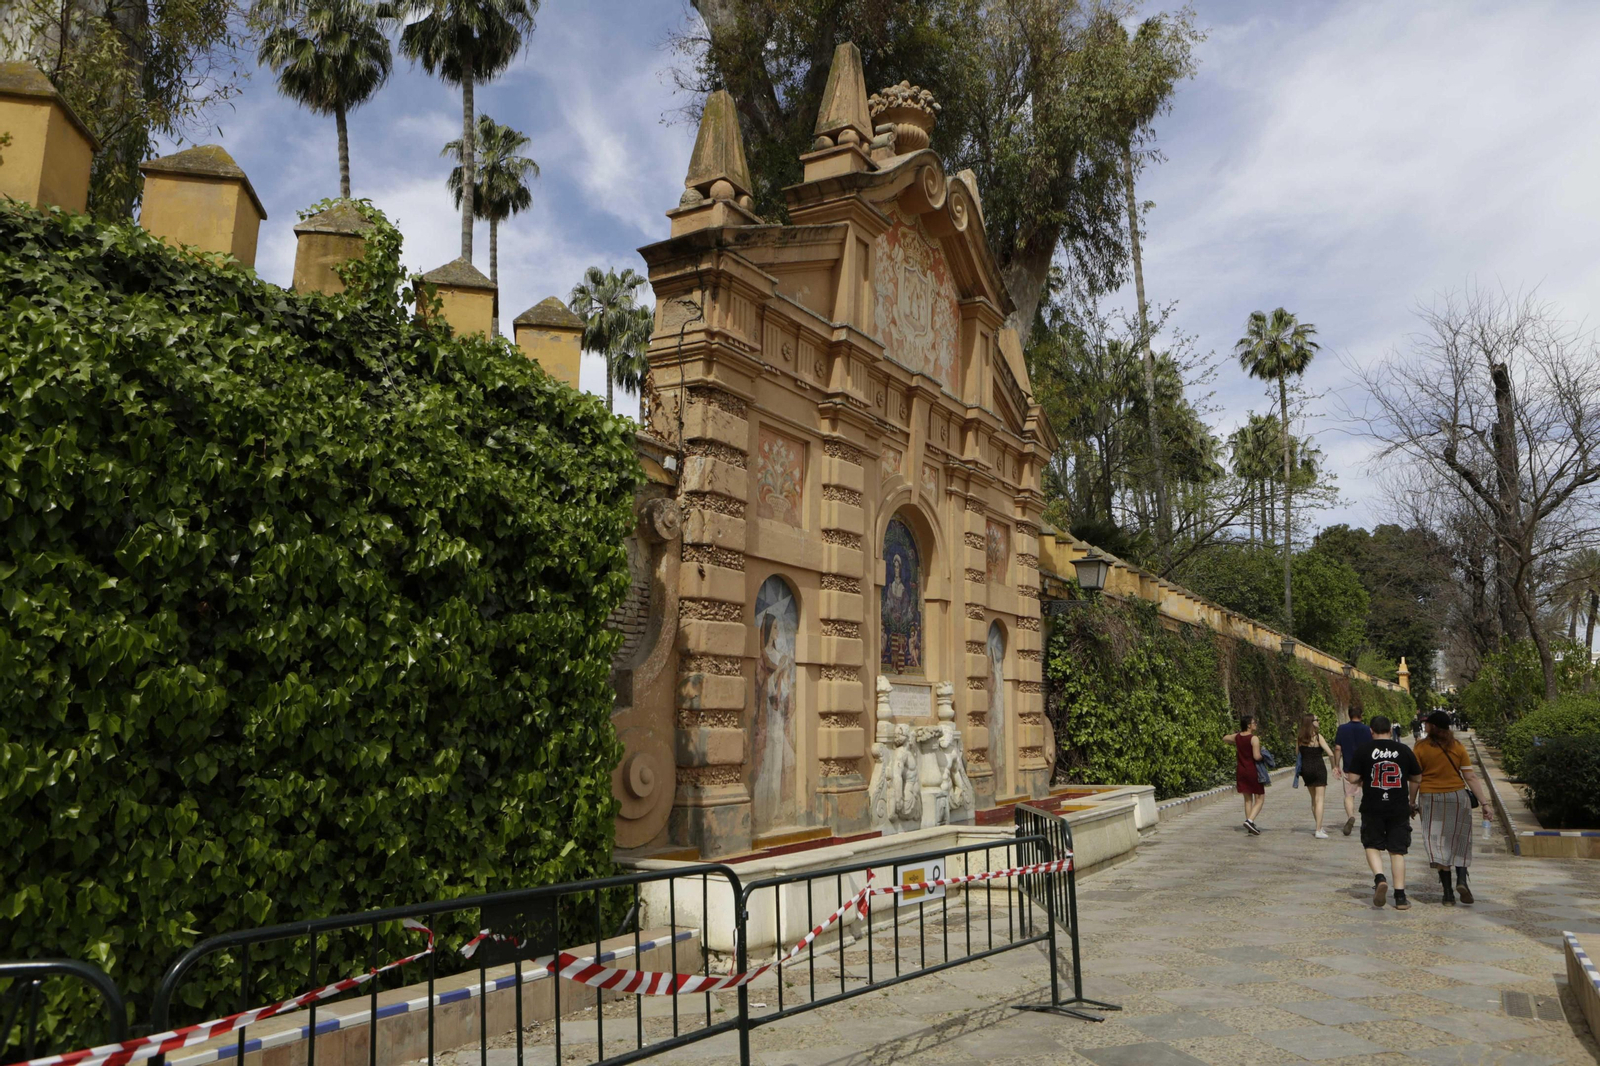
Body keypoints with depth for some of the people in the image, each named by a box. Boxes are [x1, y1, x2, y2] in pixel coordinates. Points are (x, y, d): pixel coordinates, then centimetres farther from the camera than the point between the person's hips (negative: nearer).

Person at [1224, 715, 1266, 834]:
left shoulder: (1237, 737, 4)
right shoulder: (1254, 739, -15)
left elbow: (1224, 738, 24)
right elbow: (1256, 756, -22)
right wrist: (1263, 756, -2)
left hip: (1241, 771, 6)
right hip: (1253, 771, -6)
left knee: (1248, 799, 15)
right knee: (1259, 799, 2)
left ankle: (1249, 824, 13)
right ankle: (1250, 820, -17)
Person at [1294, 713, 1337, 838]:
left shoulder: (1299, 738, 4)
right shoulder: (1317, 737, -11)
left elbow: (1298, 755, 8)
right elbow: (1330, 754, -14)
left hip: (1305, 769, 5)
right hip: (1318, 768, -5)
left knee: (1313, 798, 18)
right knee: (1319, 799, -3)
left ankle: (1319, 827, 25)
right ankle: (1318, 831, -7)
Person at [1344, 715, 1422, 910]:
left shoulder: (1364, 750, -4)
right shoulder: (1404, 750, 2)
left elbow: (1353, 778, -7)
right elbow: (1417, 779, 9)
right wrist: (1412, 802, 25)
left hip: (1372, 808, -2)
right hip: (1399, 809, 2)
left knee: (1372, 846, 12)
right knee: (1397, 851, 8)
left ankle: (1379, 878, -13)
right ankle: (1400, 897, 6)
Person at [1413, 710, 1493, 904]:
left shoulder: (1421, 748, -4)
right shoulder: (1457, 747, 1)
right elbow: (1471, 777, -2)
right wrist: (1484, 802, 2)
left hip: (1430, 799, -1)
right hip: (1456, 797, 2)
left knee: (1438, 844, 3)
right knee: (1459, 841, 14)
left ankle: (1448, 893, 2)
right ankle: (1462, 880, -7)